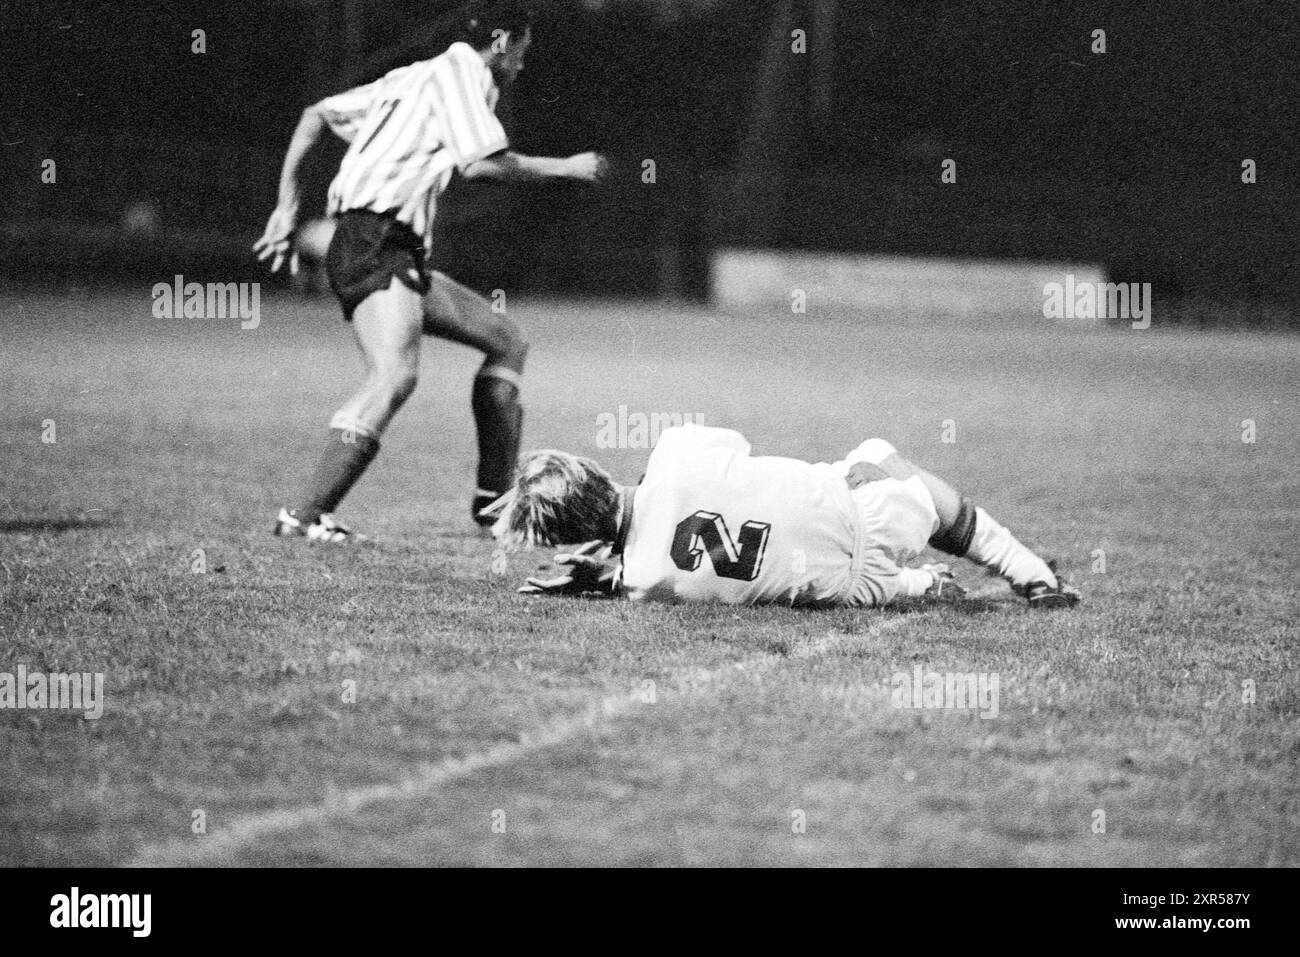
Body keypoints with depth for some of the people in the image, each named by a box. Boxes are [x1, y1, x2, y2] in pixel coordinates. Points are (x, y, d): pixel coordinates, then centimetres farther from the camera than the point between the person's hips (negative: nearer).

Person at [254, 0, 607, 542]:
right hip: (375, 246, -11)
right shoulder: (459, 72, -3)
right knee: (395, 377, -30)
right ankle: (305, 515, -35)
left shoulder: (416, 76, 24)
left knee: (507, 343, 18)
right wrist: (564, 168, -2)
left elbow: (317, 115, 26)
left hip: (398, 255, 11)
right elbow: (481, 165, -17)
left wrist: (288, 204, 22)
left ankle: (493, 498, 19)